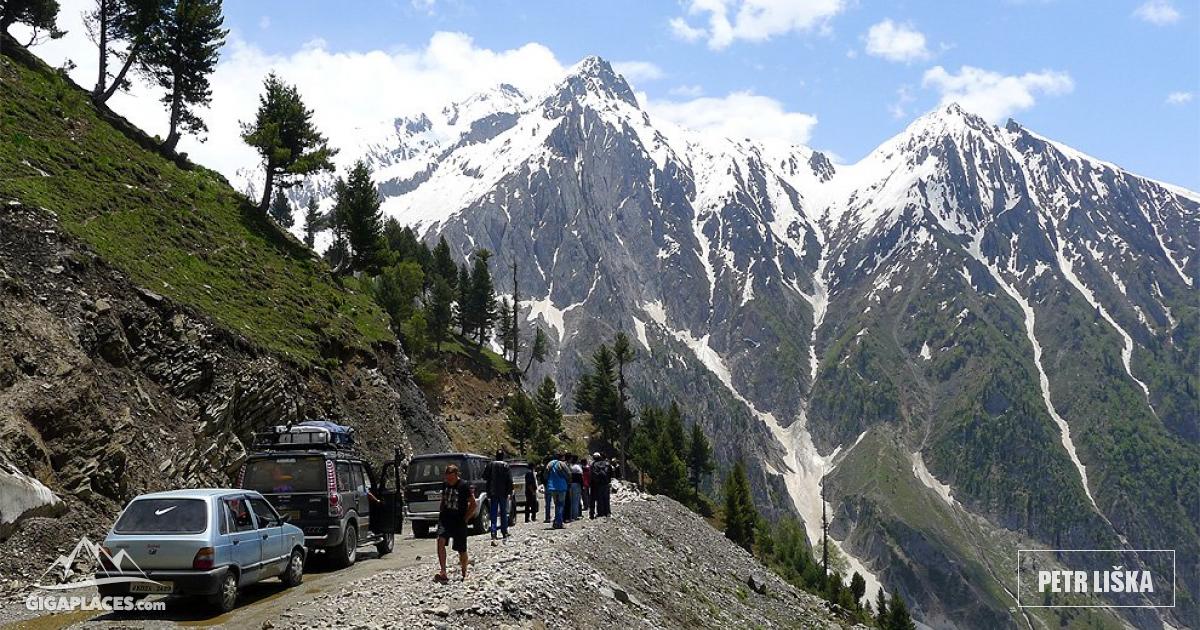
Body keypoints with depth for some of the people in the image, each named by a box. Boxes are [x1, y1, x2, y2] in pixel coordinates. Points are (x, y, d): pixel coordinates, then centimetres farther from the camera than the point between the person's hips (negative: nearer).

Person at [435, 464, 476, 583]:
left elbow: (473, 504, -6)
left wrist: (465, 519, -8)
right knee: (440, 541, -22)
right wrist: (440, 513, 11)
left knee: (461, 550, 5)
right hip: (445, 519, 4)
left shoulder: (464, 486, -10)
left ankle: (464, 572, 31)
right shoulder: (445, 485, 6)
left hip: (459, 521, -3)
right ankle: (443, 573, -24)